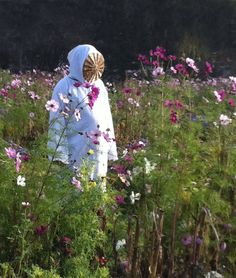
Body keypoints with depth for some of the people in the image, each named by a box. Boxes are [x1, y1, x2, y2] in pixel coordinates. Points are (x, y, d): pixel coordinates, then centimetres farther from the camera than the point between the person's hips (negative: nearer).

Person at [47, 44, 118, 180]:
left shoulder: (99, 85, 9)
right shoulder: (65, 87, -8)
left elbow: (107, 117, 12)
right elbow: (57, 122, -9)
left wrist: (111, 149, 10)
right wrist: (60, 155, -13)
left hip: (100, 152, 5)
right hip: (77, 153, -5)